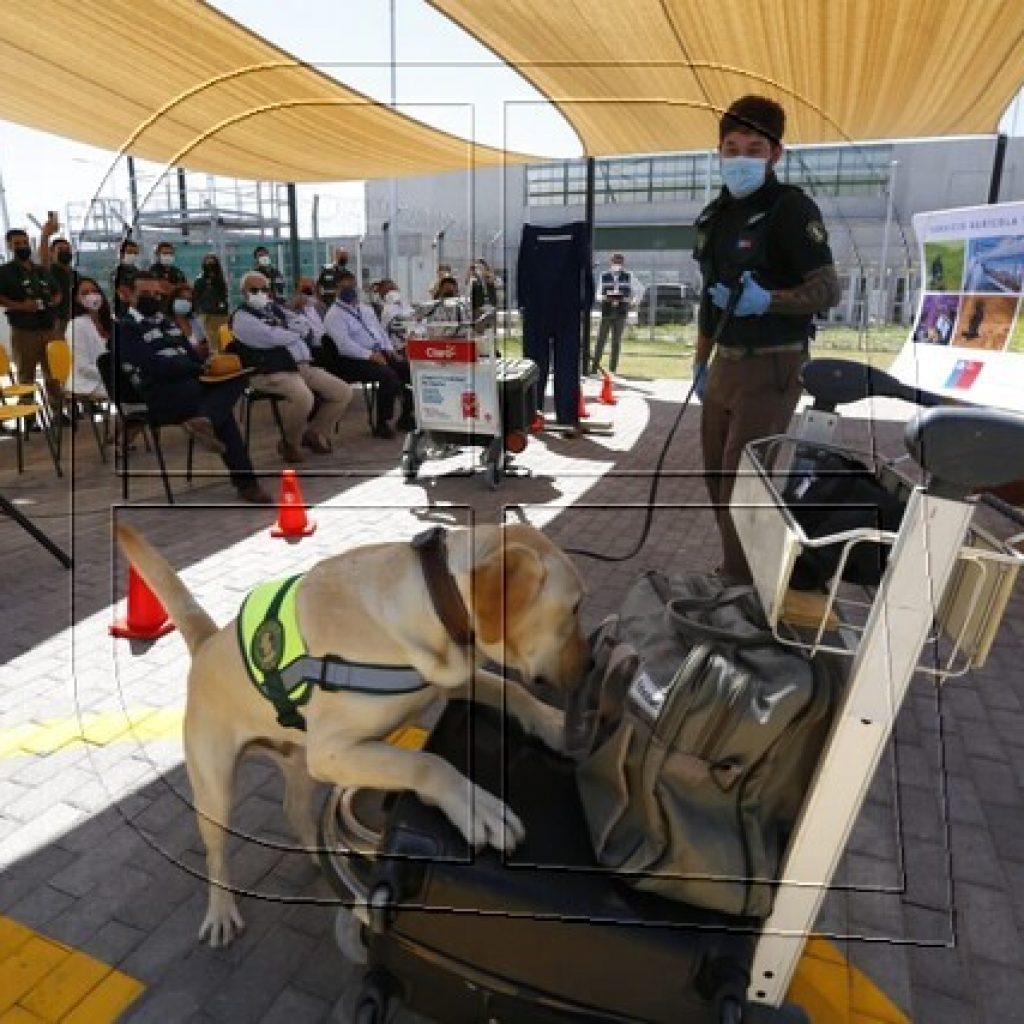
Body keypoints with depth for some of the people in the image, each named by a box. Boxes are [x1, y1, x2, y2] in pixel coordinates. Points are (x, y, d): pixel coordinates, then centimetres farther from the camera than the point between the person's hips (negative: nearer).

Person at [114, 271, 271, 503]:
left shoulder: (168, 322, 27)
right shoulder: (125, 327, 0)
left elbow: (191, 354, 21)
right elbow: (155, 367, -13)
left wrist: (204, 367, -3)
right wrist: (200, 369, -10)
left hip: (189, 382, 8)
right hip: (158, 395, -8)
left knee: (237, 378, -19)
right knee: (222, 408, -27)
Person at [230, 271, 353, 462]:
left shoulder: (276, 309, 22)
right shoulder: (242, 317, -3)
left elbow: (308, 328, 14)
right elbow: (275, 337, -16)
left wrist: (287, 332, -5)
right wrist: (298, 332, 3)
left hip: (302, 365, 8)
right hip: (271, 372, -8)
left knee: (343, 392, -3)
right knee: (303, 397, -37)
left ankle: (314, 433, 15)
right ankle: (290, 443, -10)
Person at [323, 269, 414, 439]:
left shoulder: (365, 308, 20)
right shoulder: (334, 315, -5)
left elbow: (380, 331, 23)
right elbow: (344, 345, -17)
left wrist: (390, 350, 4)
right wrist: (370, 355, -24)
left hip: (380, 354, 8)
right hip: (354, 361, -8)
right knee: (389, 375, -31)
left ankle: (406, 417, 3)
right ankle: (381, 425, -19)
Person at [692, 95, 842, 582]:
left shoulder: (791, 208, -10)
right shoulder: (715, 214, 12)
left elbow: (828, 290, -14)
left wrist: (766, 300, -29)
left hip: (771, 366, -8)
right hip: (726, 363, 8)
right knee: (716, 472, 13)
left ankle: (743, 587, 1)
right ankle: (739, 568, 30)